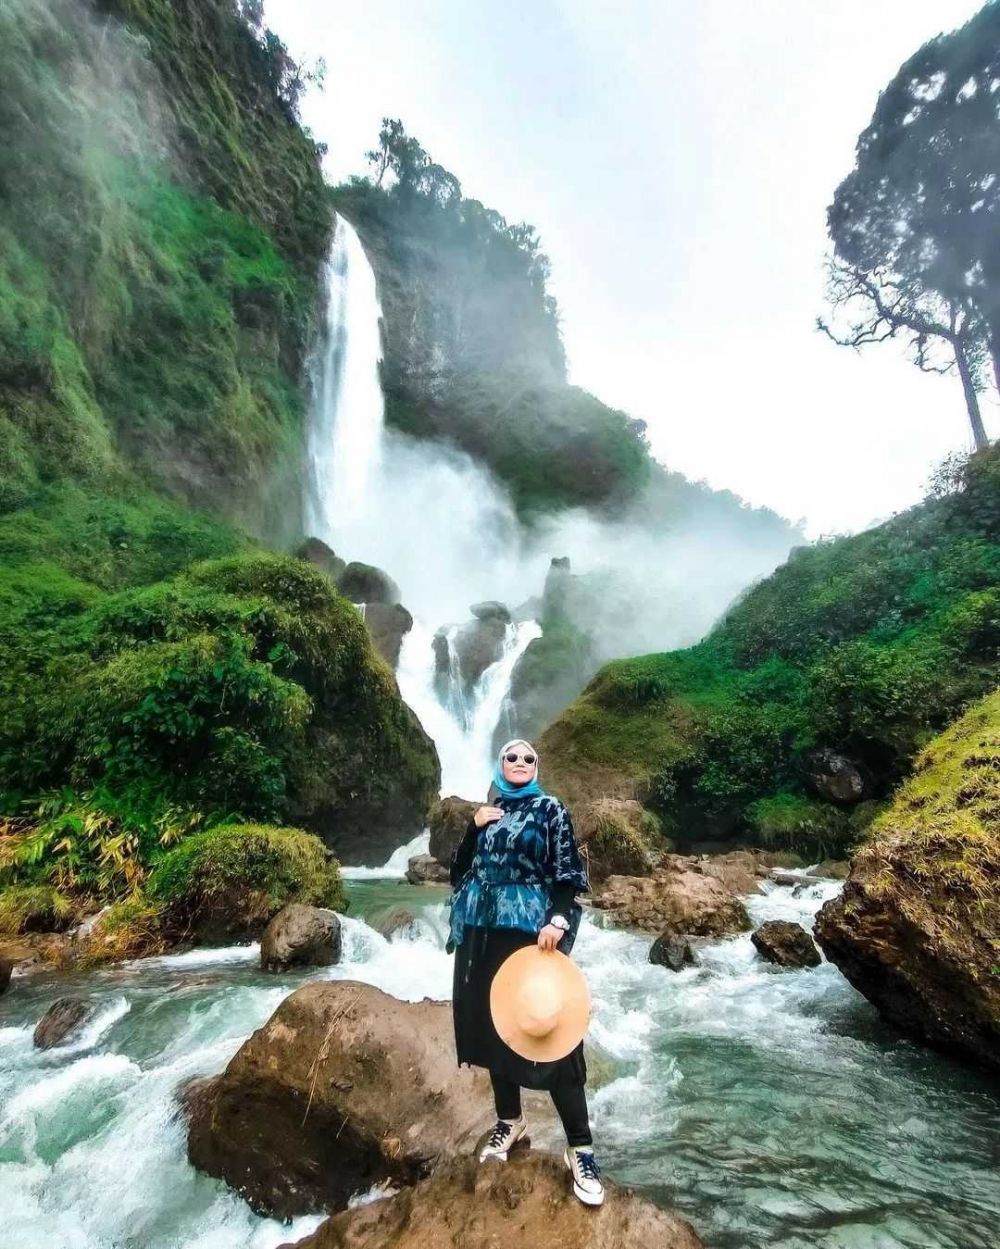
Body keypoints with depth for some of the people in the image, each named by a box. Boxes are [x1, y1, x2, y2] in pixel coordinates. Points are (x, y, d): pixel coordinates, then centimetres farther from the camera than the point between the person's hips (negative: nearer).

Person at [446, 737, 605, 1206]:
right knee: (492, 1024, 13)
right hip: (483, 930, 5)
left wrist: (558, 921, -21)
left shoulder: (550, 810, -1)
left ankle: (580, 1148, 8)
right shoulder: (488, 813, 12)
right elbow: (460, 868, 10)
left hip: (530, 929, -5)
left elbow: (568, 873, -7)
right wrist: (473, 828, -5)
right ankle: (510, 1119, 34)